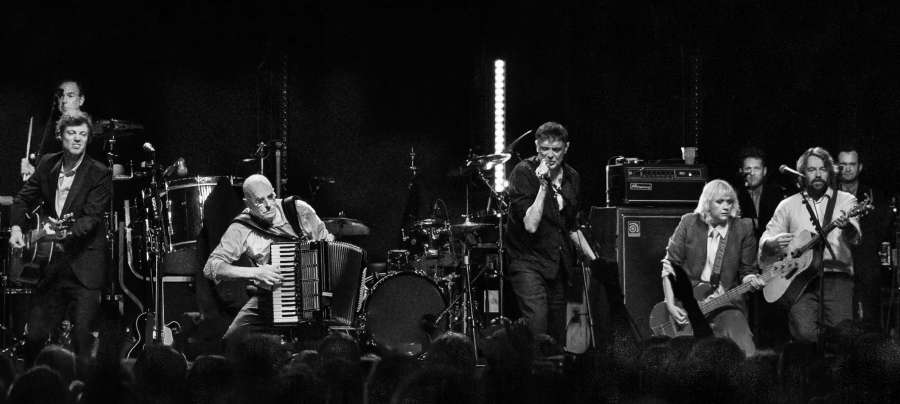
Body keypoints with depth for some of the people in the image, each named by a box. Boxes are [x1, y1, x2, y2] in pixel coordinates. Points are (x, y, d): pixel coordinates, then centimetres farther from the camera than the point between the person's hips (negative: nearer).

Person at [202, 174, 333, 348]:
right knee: (232, 341, -16)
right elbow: (211, 267, -16)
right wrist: (254, 272, -25)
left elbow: (326, 240, 12)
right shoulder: (241, 228, -9)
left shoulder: (299, 210, -4)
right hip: (270, 299, 0)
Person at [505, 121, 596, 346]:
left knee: (557, 335, 5)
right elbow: (530, 225, -20)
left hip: (558, 266, 6)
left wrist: (593, 258, 16)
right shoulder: (523, 173, -11)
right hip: (528, 262, -6)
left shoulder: (572, 178, 8)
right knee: (536, 321, -24)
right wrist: (543, 186, -24)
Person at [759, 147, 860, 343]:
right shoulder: (788, 205, 16)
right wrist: (773, 243, -10)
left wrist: (846, 227, -33)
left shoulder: (845, 200, 10)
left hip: (836, 277, -1)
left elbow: (853, 238, -8)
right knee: (804, 332, -25)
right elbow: (765, 241, 14)